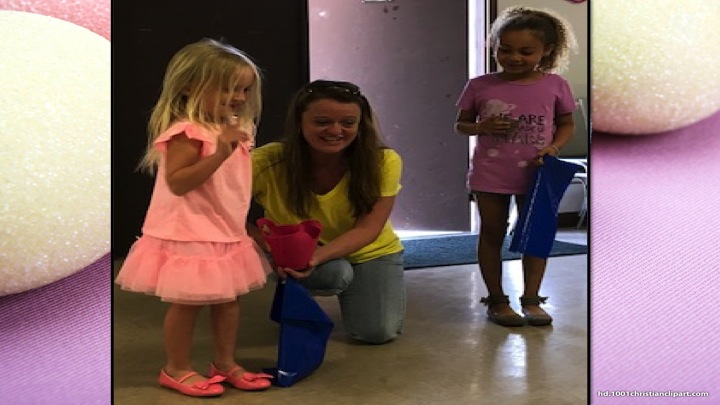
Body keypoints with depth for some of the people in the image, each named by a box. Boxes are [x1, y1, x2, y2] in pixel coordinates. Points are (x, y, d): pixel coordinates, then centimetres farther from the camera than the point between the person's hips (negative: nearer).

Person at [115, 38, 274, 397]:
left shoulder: (232, 128, 10)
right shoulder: (187, 132, -20)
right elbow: (177, 182, -29)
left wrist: (238, 147, 6)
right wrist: (220, 153, -34)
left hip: (227, 232, 9)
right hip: (190, 234, -9)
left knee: (227, 299, 16)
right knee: (187, 303, 2)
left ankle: (225, 363, 30)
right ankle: (177, 369, 20)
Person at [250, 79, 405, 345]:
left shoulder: (383, 162, -25)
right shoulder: (268, 162, -29)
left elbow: (367, 229, -26)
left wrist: (318, 256, -43)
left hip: (370, 253, 2)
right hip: (297, 254, -1)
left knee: (377, 332, -13)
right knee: (334, 273, -34)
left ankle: (348, 293, 23)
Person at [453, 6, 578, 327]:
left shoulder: (555, 85, -1)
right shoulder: (480, 86, -3)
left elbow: (566, 125, 8)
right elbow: (460, 124, 6)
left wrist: (554, 147, -12)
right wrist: (482, 127, -15)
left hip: (536, 175, 1)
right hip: (490, 175, 0)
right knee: (491, 235, 8)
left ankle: (531, 299, 20)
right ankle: (496, 300, 19)